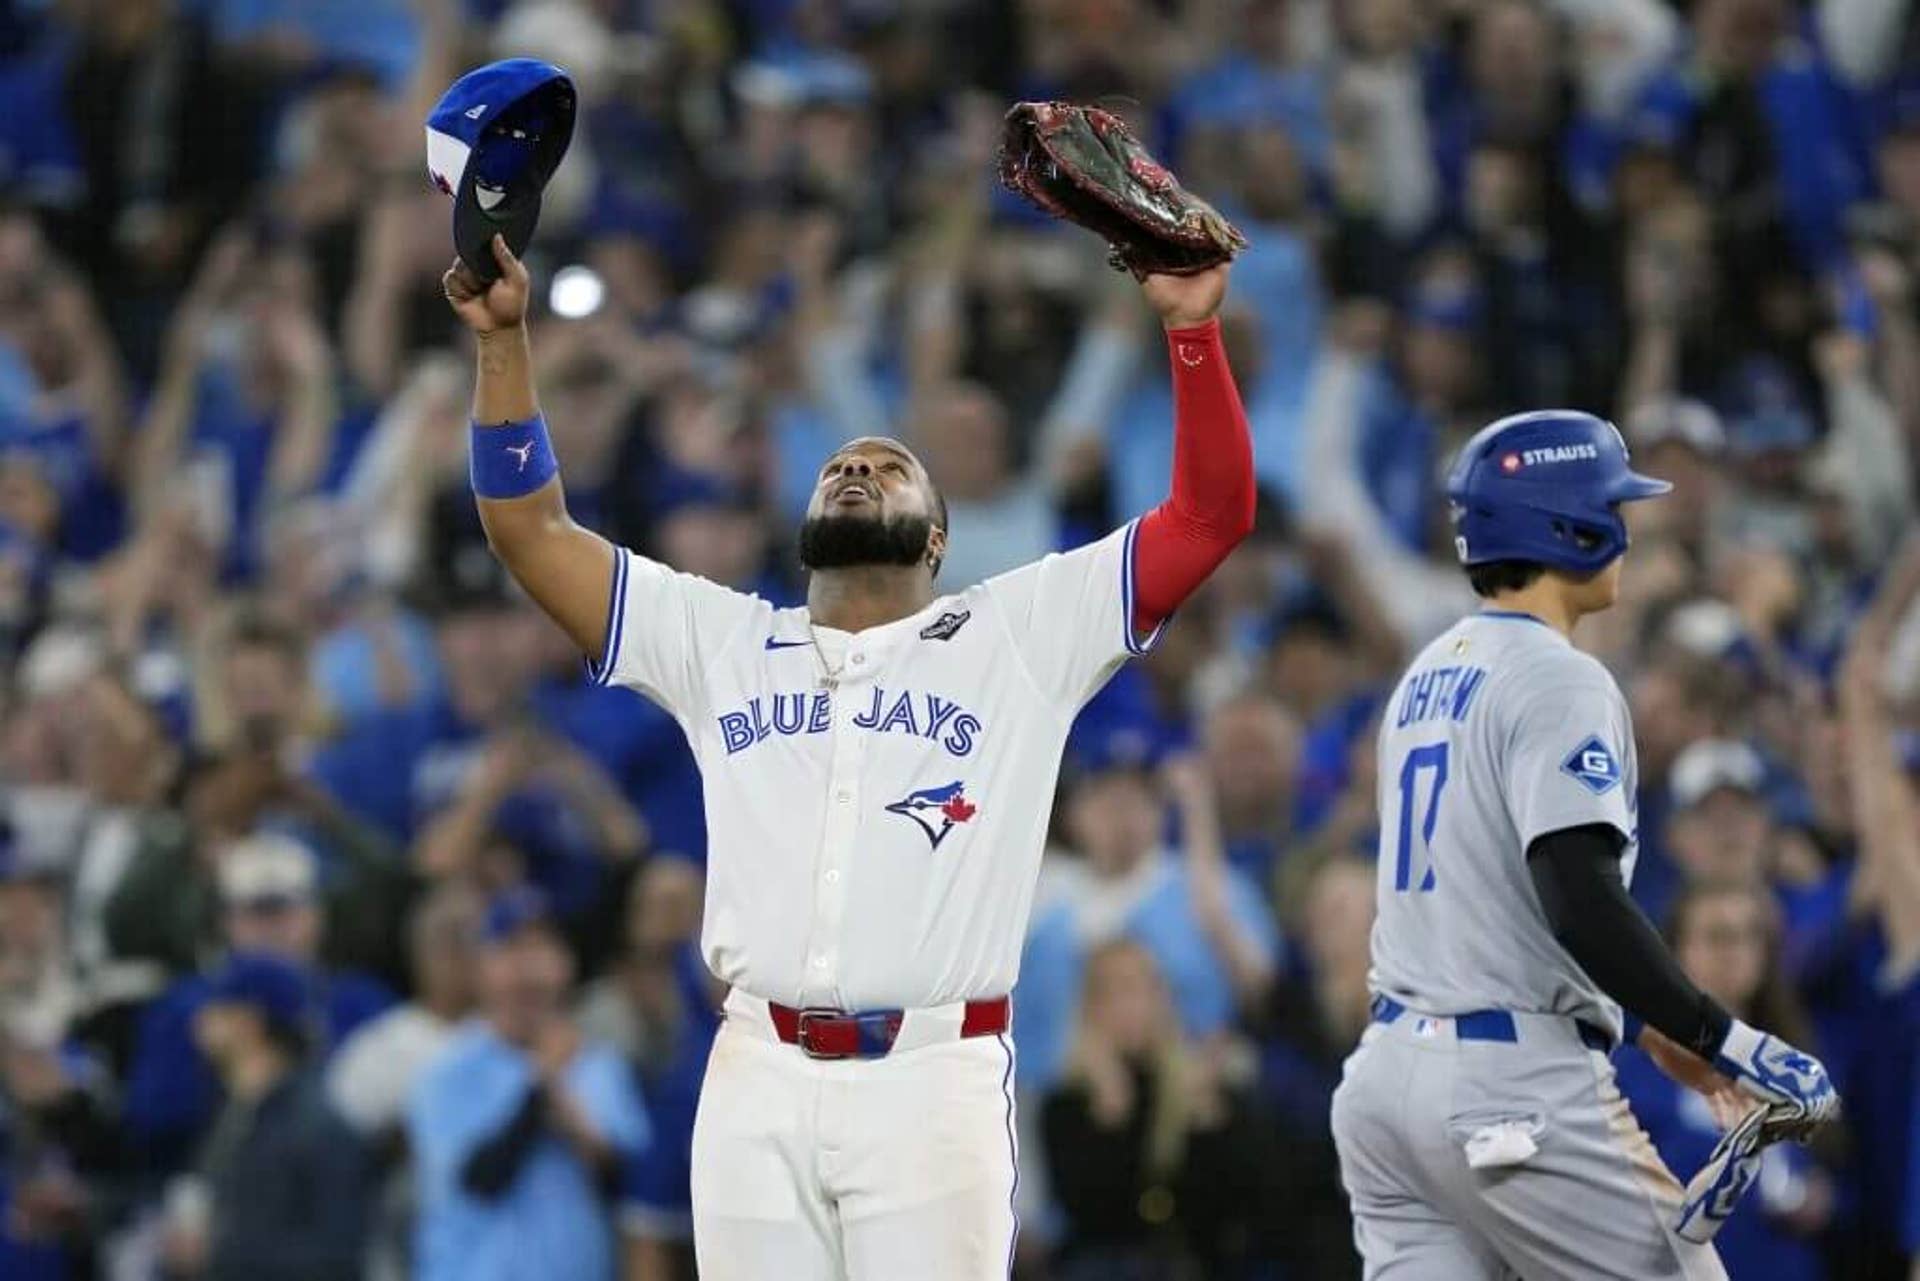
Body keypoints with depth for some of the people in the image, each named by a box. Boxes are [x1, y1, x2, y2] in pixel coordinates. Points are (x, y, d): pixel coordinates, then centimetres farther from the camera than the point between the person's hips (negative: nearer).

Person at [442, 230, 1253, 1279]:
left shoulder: (1017, 638, 12)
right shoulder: (721, 642, 20)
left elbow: (1212, 513, 6)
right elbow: (530, 525, 19)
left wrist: (1191, 327, -4)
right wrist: (504, 336, 9)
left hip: (933, 1082, -3)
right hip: (757, 1079, 3)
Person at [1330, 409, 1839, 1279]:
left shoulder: (1426, 678, 18)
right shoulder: (1557, 683, -12)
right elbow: (1582, 903, -23)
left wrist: (1643, 1025, 25)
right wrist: (1725, 1040, -21)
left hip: (1387, 1070, 9)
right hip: (1514, 1091, -9)